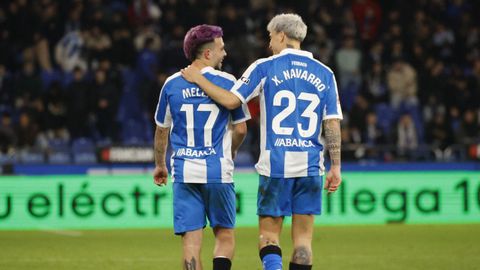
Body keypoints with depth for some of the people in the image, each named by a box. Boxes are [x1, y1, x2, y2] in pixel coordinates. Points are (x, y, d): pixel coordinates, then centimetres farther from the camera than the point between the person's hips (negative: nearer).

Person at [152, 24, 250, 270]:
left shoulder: (172, 84, 5)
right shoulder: (227, 82, -2)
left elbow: (161, 130, 13)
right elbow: (240, 130, 2)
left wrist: (159, 165, 28)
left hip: (184, 173, 2)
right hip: (218, 171, -2)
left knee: (191, 238, 2)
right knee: (225, 234, 9)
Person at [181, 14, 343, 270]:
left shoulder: (264, 67, -1)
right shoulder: (324, 74, 8)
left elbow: (231, 100, -6)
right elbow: (333, 124, 5)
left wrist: (198, 79, 7)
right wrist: (335, 167, 9)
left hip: (274, 164, -2)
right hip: (310, 166, 2)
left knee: (268, 235, 4)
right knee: (303, 238, 6)